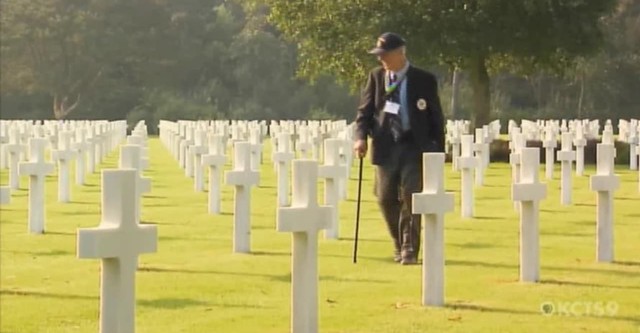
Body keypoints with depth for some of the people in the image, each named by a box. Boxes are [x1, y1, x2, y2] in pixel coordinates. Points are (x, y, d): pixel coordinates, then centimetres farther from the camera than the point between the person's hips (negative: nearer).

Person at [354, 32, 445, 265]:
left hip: (415, 146, -3)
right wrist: (361, 137, -10)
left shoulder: (424, 80, -2)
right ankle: (400, 245, 25)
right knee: (386, 199, 5)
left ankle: (409, 250, 0)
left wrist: (438, 151, -1)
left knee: (411, 197, -9)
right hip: (385, 146, 3)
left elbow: (436, 118, 2)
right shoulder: (376, 76, 6)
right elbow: (364, 110, 7)